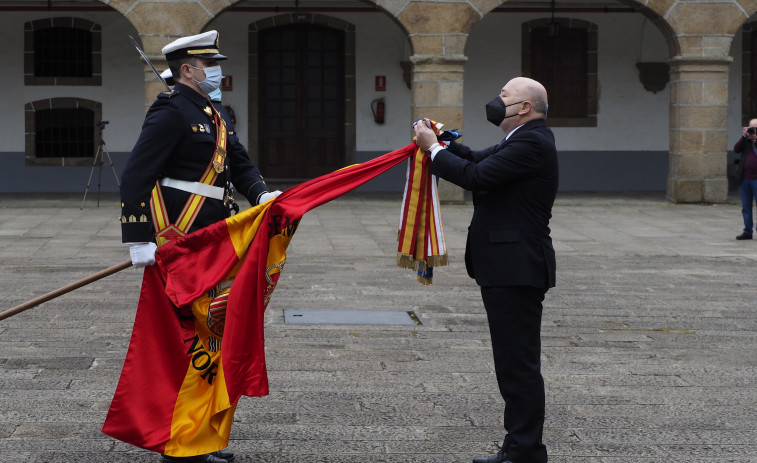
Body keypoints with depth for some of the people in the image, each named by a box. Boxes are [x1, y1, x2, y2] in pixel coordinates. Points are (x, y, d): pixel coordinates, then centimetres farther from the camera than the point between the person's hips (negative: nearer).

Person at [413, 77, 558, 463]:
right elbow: (478, 160, 19)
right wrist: (444, 142, 3)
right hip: (507, 269, 11)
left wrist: (433, 148, -10)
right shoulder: (524, 141, 18)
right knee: (514, 363, 15)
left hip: (516, 271, -11)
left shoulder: (532, 144, -16)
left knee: (519, 365, -6)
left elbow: (476, 175, -22)